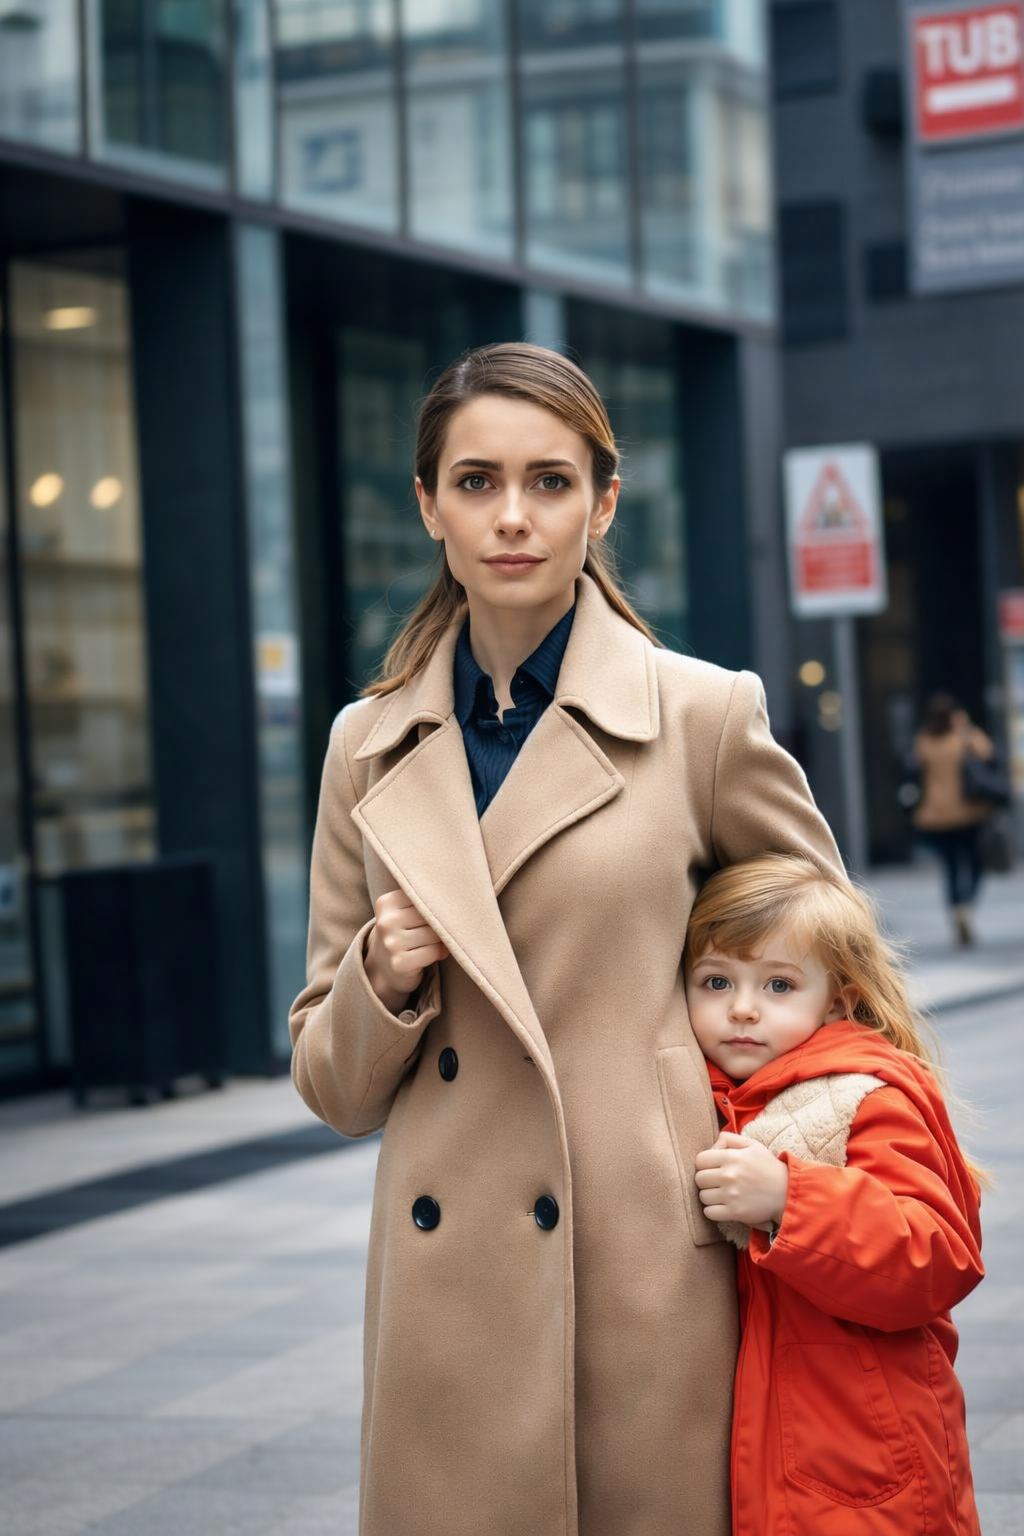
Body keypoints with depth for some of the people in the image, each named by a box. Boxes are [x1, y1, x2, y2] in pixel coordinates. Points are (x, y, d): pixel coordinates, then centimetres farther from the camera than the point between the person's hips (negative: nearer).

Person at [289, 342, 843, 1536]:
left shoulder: (705, 715, -1)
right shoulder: (371, 746, 8)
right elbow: (333, 1086, 12)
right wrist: (384, 984, -7)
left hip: (648, 1272, -2)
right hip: (450, 1291, 3)